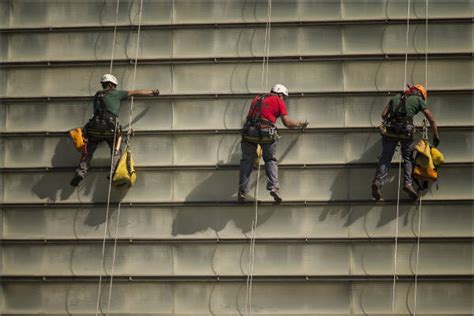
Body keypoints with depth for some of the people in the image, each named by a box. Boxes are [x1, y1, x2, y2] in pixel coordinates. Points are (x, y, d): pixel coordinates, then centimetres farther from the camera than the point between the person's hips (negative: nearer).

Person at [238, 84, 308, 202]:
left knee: (247, 161, 15)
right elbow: (287, 122, 6)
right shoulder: (279, 101, 12)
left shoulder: (257, 98, 26)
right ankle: (274, 187, -2)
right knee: (271, 160, 15)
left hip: (249, 131, 3)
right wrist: (300, 124, 22)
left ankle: (242, 191, 9)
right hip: (267, 133, -3)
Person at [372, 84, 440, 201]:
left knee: (385, 158, 4)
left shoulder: (395, 98, 26)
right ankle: (408, 183, -5)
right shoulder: (418, 100, 18)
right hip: (406, 130, -2)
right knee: (408, 158, 13)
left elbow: (384, 114, 18)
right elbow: (432, 120, 18)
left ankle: (378, 181, -15)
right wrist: (436, 136, 27)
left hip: (390, 130, 2)